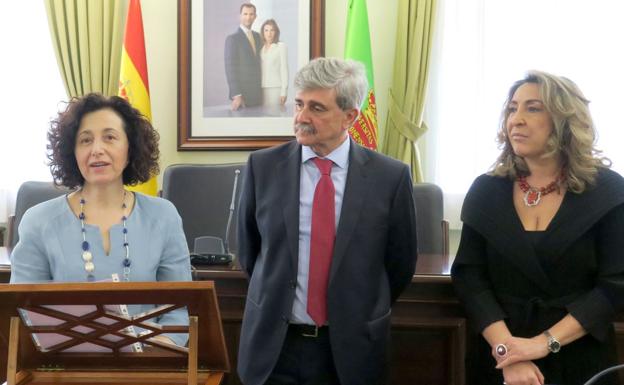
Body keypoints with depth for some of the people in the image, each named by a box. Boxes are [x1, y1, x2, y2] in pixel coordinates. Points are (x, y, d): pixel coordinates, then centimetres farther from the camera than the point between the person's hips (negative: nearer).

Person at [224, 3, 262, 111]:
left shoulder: (257, 36, 14)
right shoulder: (232, 38, -7)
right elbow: (230, 68, -12)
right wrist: (236, 95, -18)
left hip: (258, 93, 6)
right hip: (242, 94, -6)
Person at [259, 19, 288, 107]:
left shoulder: (281, 46, 1)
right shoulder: (260, 47, 12)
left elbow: (284, 69, -2)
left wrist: (284, 91, -7)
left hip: (276, 88, -4)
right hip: (261, 89, 4)